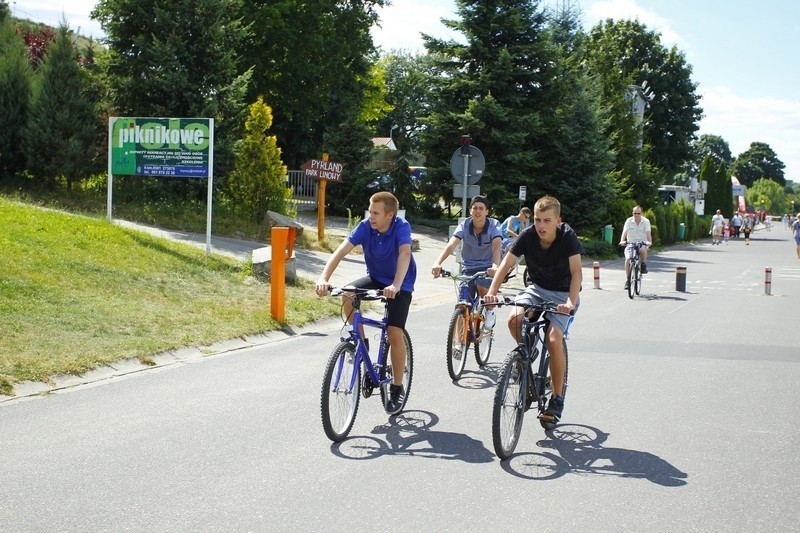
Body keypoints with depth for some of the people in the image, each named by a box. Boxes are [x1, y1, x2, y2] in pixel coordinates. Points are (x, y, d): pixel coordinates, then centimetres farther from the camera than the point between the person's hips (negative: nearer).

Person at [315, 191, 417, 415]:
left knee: (394, 333, -16)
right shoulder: (365, 226, -17)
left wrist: (395, 286, -58)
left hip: (400, 285, -4)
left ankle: (397, 388, 1)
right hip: (375, 278, 4)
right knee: (347, 295, -25)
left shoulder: (401, 227, -25)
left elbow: (404, 254, -41)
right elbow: (342, 250, -27)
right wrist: (324, 278, -42)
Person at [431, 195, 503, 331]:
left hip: (487, 267, -2)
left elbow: (497, 246, -36)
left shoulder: (493, 226, -17)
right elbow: (451, 245, -29)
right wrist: (437, 263, -47)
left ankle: (490, 311, -2)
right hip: (468, 268, 2)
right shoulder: (464, 225, -14)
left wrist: (495, 266, -58)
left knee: (482, 287, -32)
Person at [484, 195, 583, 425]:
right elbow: (506, 264, -22)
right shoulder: (528, 236, -16)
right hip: (537, 288, 3)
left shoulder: (567, 237, -23)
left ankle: (557, 399, -6)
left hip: (563, 293, -3)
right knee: (514, 319, -26)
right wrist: (492, 291, -38)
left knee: (554, 339, -22)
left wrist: (571, 302, -49)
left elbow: (576, 272, -32)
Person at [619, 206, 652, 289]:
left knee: (643, 250, -37)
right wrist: (622, 241, -35)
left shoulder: (646, 221, -6)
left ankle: (644, 265, -7)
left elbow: (648, 233, -17)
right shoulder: (629, 221, -6)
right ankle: (628, 280, -8)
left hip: (642, 243, -1)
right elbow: (625, 232, -17)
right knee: (628, 259, -21)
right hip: (631, 243, 1)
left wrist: (649, 242, -36)